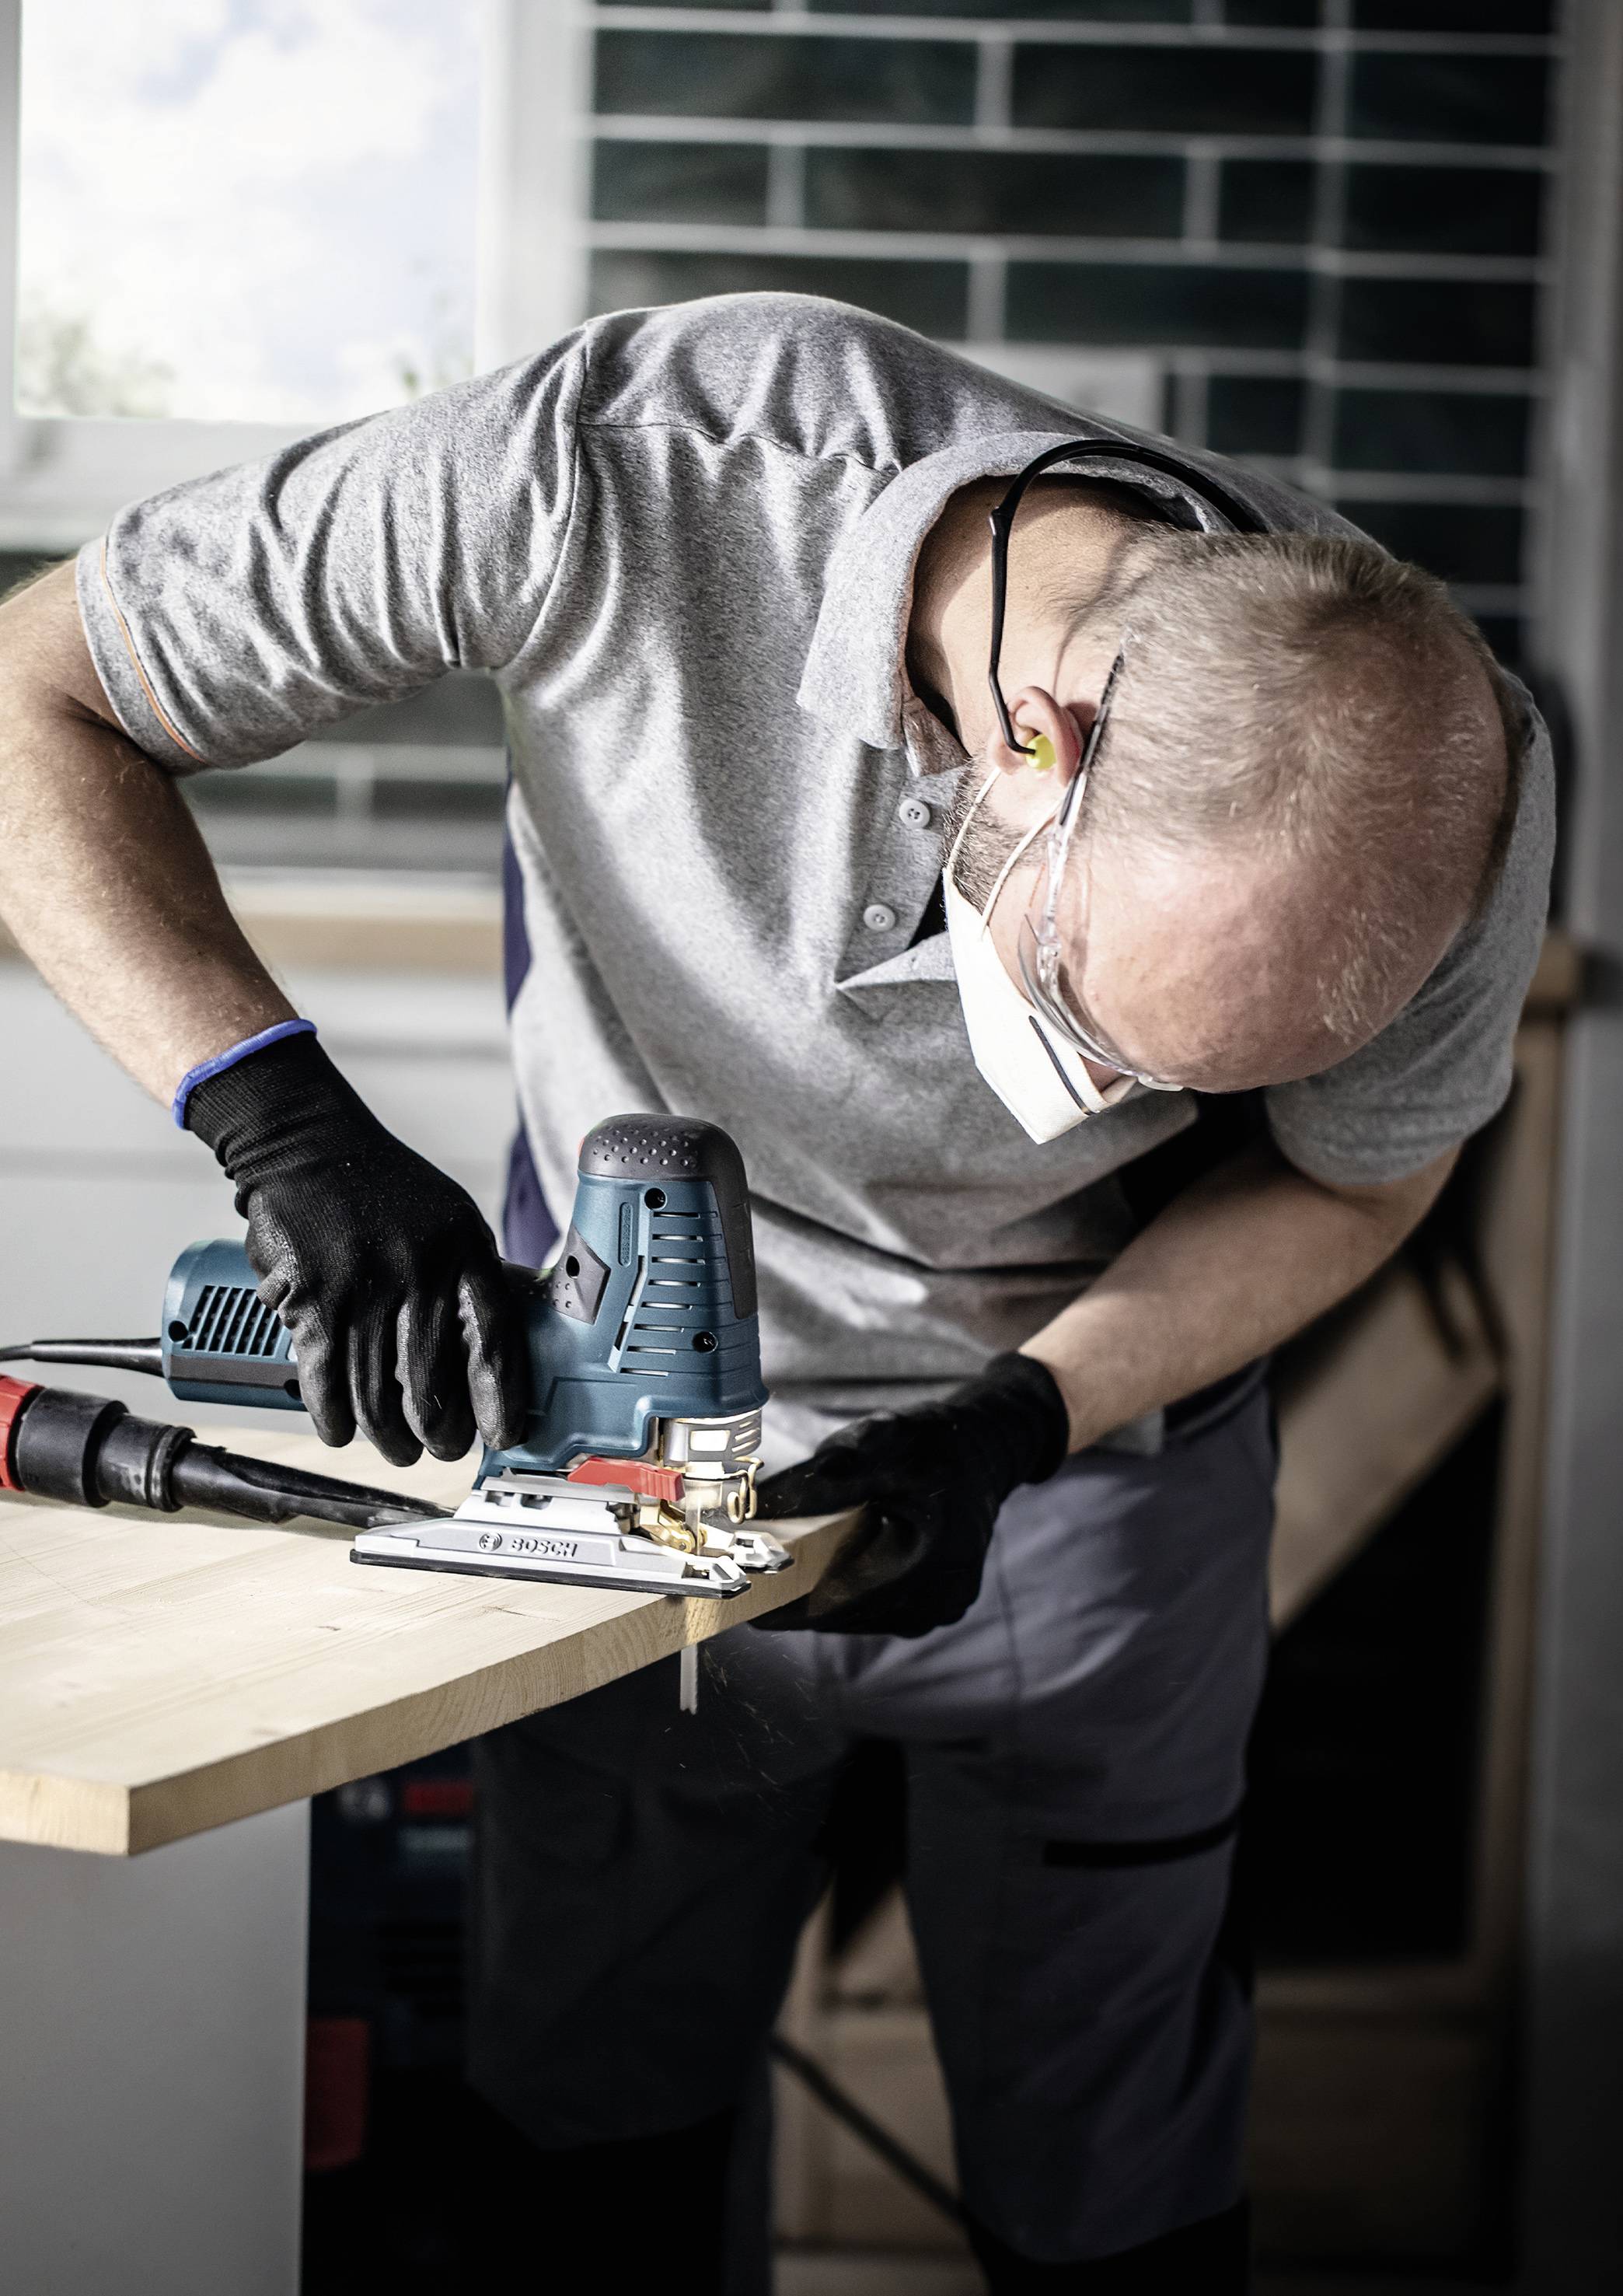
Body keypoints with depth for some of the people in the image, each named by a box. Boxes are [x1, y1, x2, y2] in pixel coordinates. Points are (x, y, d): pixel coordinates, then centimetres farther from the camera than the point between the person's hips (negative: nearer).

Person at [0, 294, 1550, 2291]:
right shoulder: (628, 470, -35)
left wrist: (1019, 1427, -23)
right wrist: (282, 1116, -38)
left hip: (1090, 1452, 0)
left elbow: (1351, 1178, -7)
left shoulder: (1451, 804, -29)